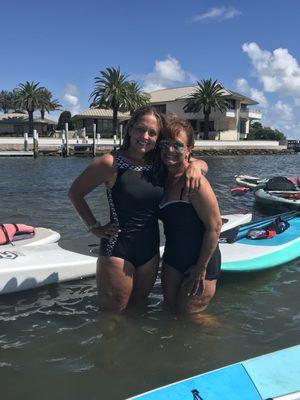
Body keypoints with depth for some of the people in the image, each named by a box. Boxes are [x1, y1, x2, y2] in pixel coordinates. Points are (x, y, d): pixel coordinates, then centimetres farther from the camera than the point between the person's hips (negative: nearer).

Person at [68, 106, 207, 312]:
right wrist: (95, 227, -5)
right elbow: (75, 192, -2)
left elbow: (203, 164, 14)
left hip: (150, 250, 5)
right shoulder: (111, 162, -12)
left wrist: (195, 165, -9)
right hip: (118, 251, -5)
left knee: (138, 308, 21)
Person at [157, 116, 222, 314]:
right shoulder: (165, 177, 1)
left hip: (200, 261, -7)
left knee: (188, 315, 7)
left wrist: (201, 268, -17)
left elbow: (215, 226, -22)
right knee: (171, 309, 18)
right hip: (173, 257, 8)